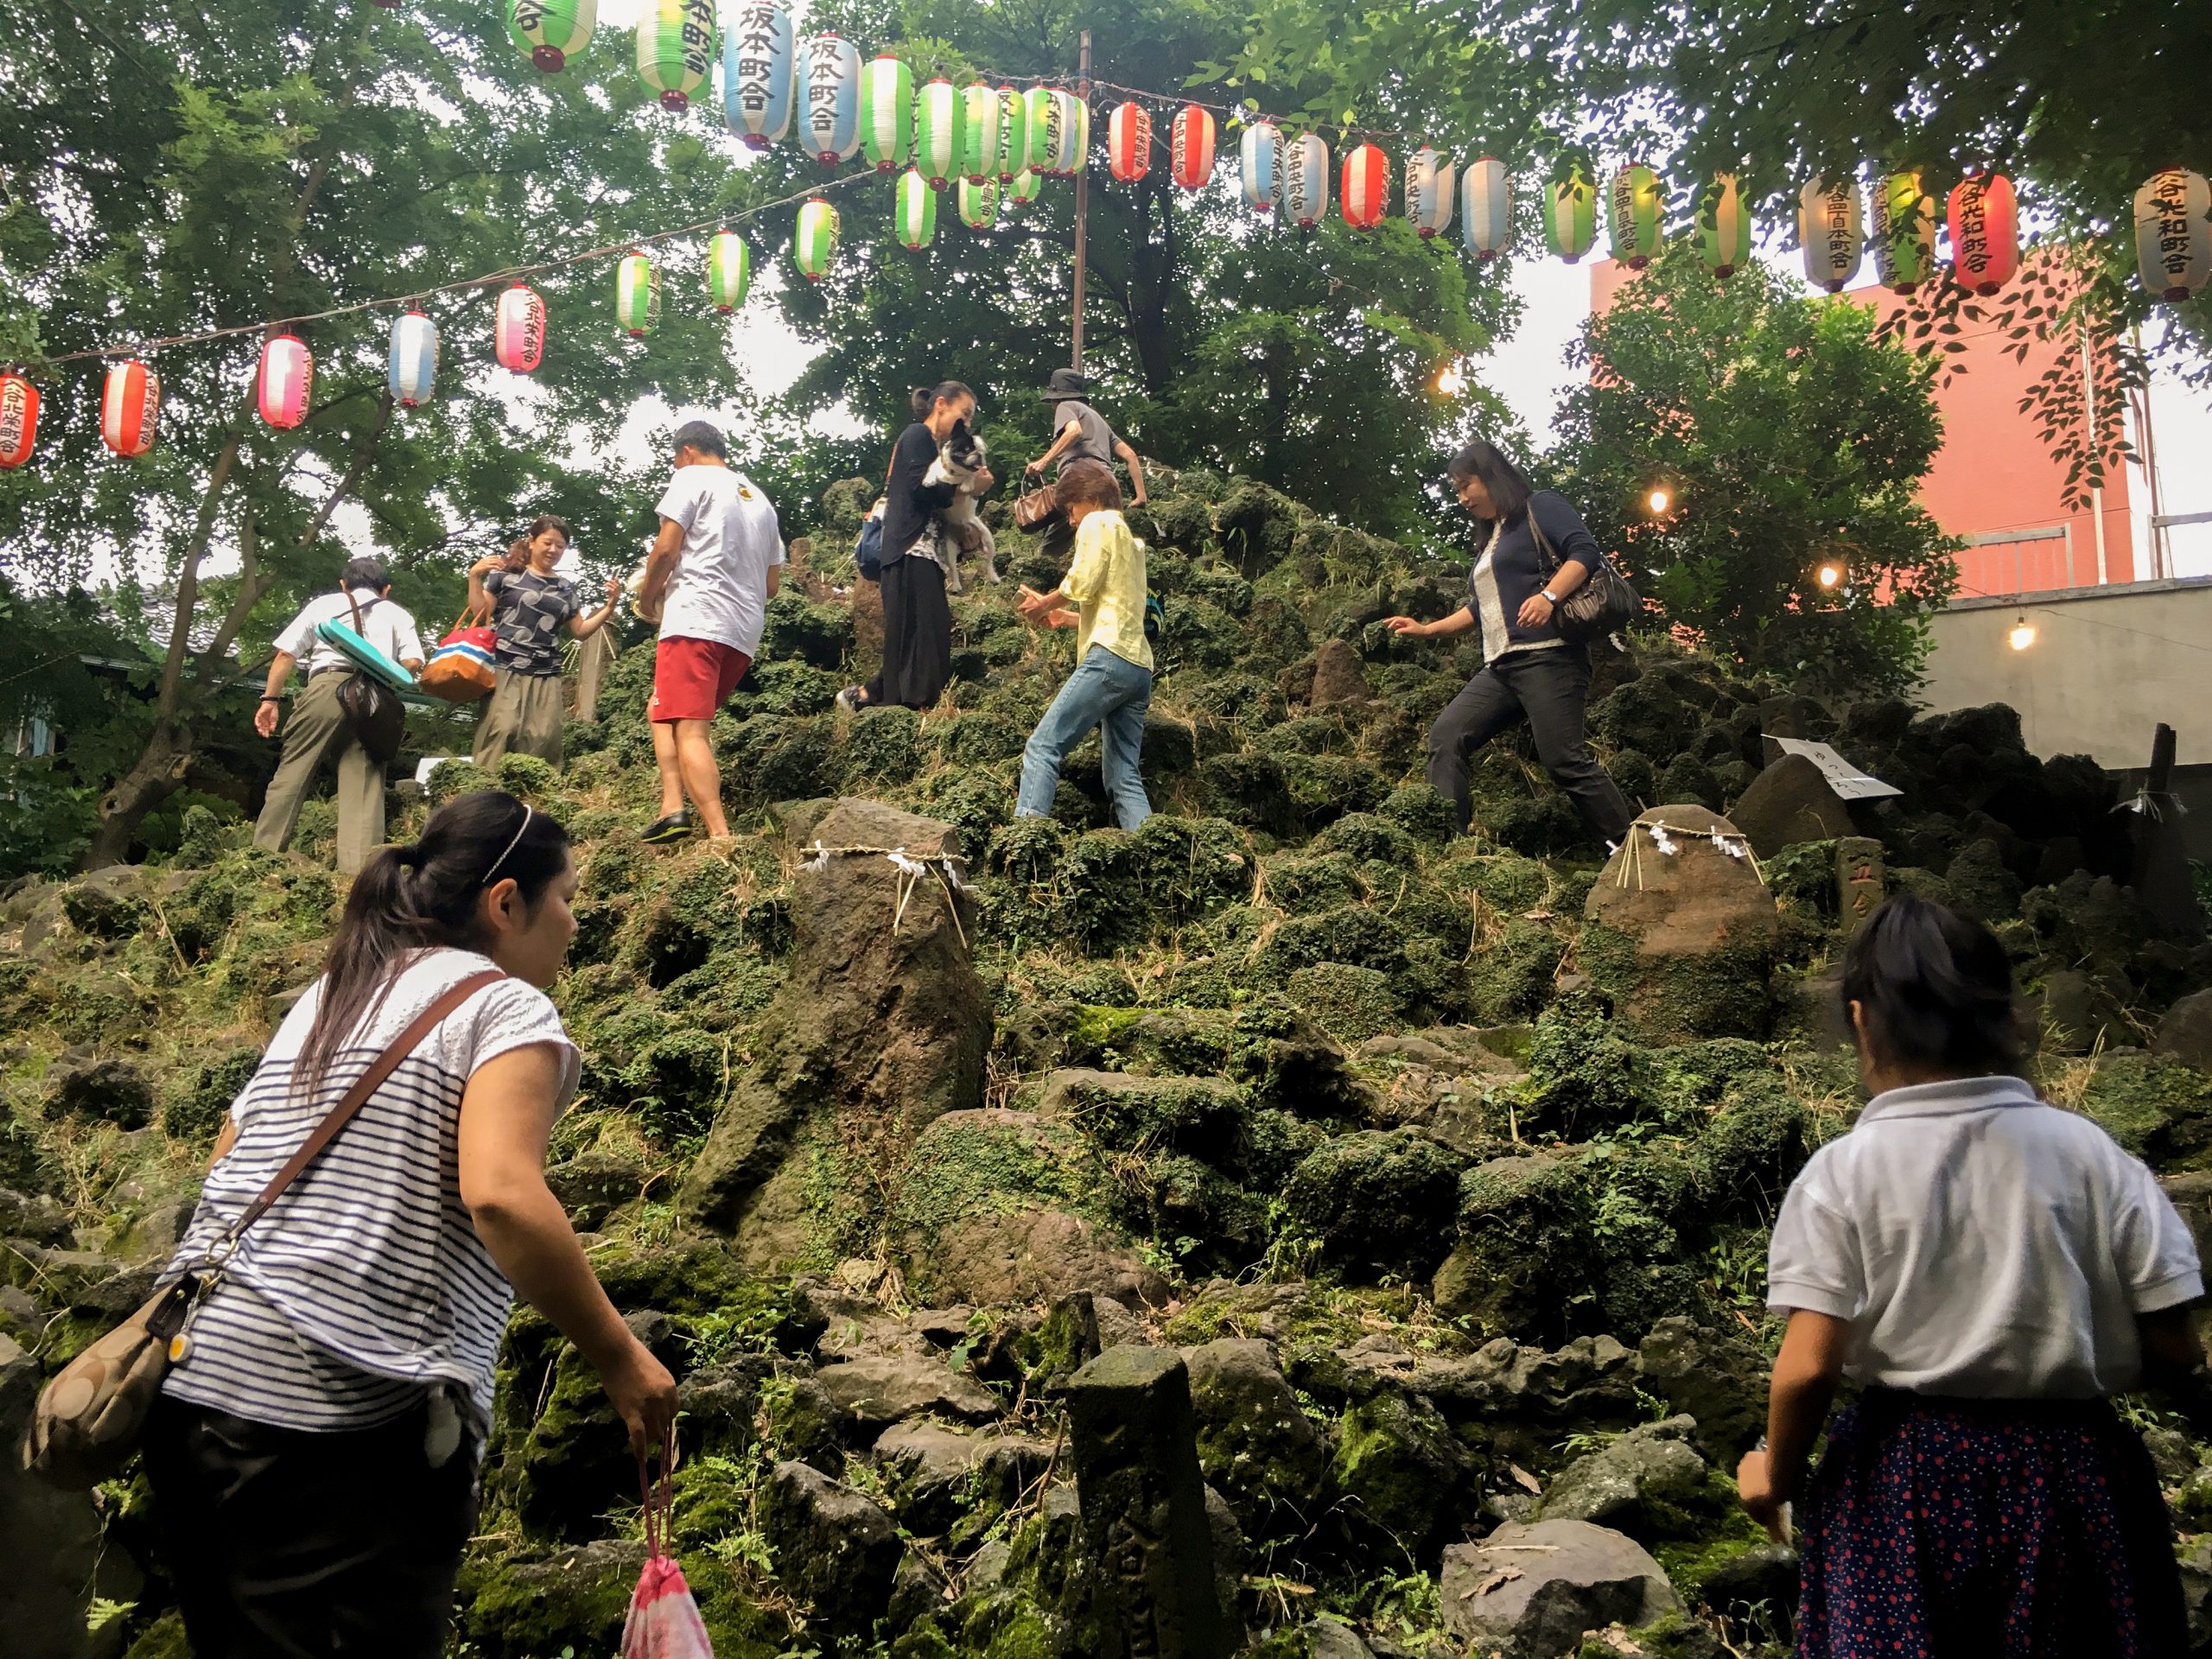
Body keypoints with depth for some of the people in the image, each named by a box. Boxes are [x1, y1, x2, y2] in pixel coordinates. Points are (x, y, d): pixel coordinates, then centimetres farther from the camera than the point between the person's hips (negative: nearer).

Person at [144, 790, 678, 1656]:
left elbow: (222, 1178, 21)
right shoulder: (506, 1007, -4)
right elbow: (500, 1196, -20)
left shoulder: (324, 998, 19)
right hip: (345, 1419, -8)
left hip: (189, 1387, 8)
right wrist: (619, 1358, -13)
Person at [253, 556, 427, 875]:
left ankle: (264, 852, 0)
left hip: (326, 687, -1)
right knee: (363, 782, -1)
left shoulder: (323, 604, 25)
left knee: (292, 771, 3)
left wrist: (270, 699, 15)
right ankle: (357, 867, -10)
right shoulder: (398, 615, 25)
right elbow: (413, 663, 8)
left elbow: (286, 654, 14)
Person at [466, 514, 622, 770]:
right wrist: (474, 576, -9)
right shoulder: (507, 571, 6)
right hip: (505, 669, -4)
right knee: (502, 731, -17)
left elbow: (580, 631, 19)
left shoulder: (566, 588, 18)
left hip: (546, 676, 4)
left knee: (544, 739, -7)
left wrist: (609, 606, 8)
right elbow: (480, 612, 5)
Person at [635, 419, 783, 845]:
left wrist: (647, 598, 9)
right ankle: (673, 807, 3)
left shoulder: (693, 478, 3)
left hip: (696, 620, -8)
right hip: (745, 633, 8)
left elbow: (666, 549, -6)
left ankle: (720, 837, -27)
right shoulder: (760, 500, 24)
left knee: (689, 729, -13)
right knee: (663, 711, 20)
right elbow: (772, 583, 23)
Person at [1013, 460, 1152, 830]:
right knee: (1124, 777, 4)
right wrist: (1066, 617, 27)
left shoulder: (1099, 523, 4)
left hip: (1109, 658, -9)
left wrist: (1044, 603, 7)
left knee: (1042, 747, -14)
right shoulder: (1130, 540, 30)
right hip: (1139, 669, 9)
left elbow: (1081, 584, -9)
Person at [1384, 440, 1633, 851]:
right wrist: (1428, 630, 28)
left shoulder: (1540, 508, 3)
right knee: (1446, 737, -6)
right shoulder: (1490, 538, 28)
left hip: (1547, 657, -9)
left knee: (1565, 759, -16)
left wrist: (1548, 596, -26)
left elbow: (1585, 551, -12)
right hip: (1501, 667, 9)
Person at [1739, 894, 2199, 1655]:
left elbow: (1809, 1366, -14)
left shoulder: (1844, 1171, -11)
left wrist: (1778, 1476, 5)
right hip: (2073, 1477, 2)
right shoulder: (2090, 1152, -5)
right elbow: (2173, 1350, -3)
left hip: (1906, 1482, -2)